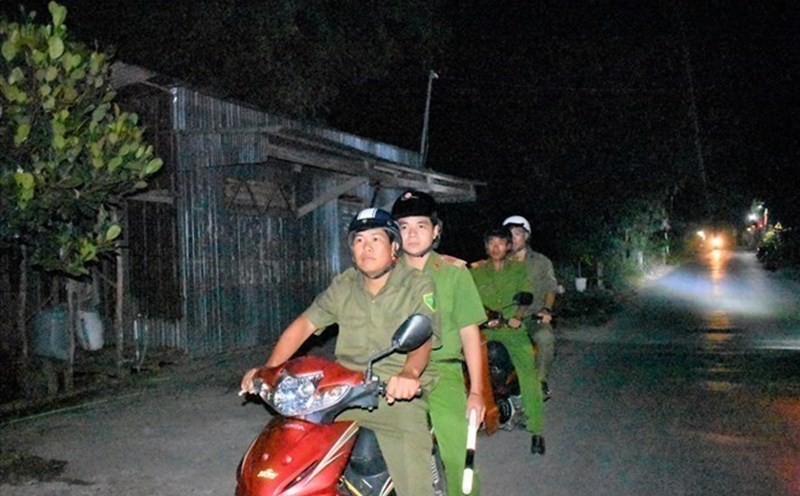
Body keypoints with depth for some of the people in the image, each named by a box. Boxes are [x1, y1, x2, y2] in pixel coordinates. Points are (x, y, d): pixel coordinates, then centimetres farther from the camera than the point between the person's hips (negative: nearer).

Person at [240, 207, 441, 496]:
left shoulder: (418, 286, -3)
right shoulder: (344, 286, 12)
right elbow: (304, 324, 8)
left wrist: (409, 373, -39)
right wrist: (268, 370, -5)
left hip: (399, 395, -4)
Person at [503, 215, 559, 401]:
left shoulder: (541, 262, 12)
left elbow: (550, 289, 9)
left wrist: (546, 309, -10)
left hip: (535, 316, -1)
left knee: (545, 338, -34)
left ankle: (541, 380, -15)